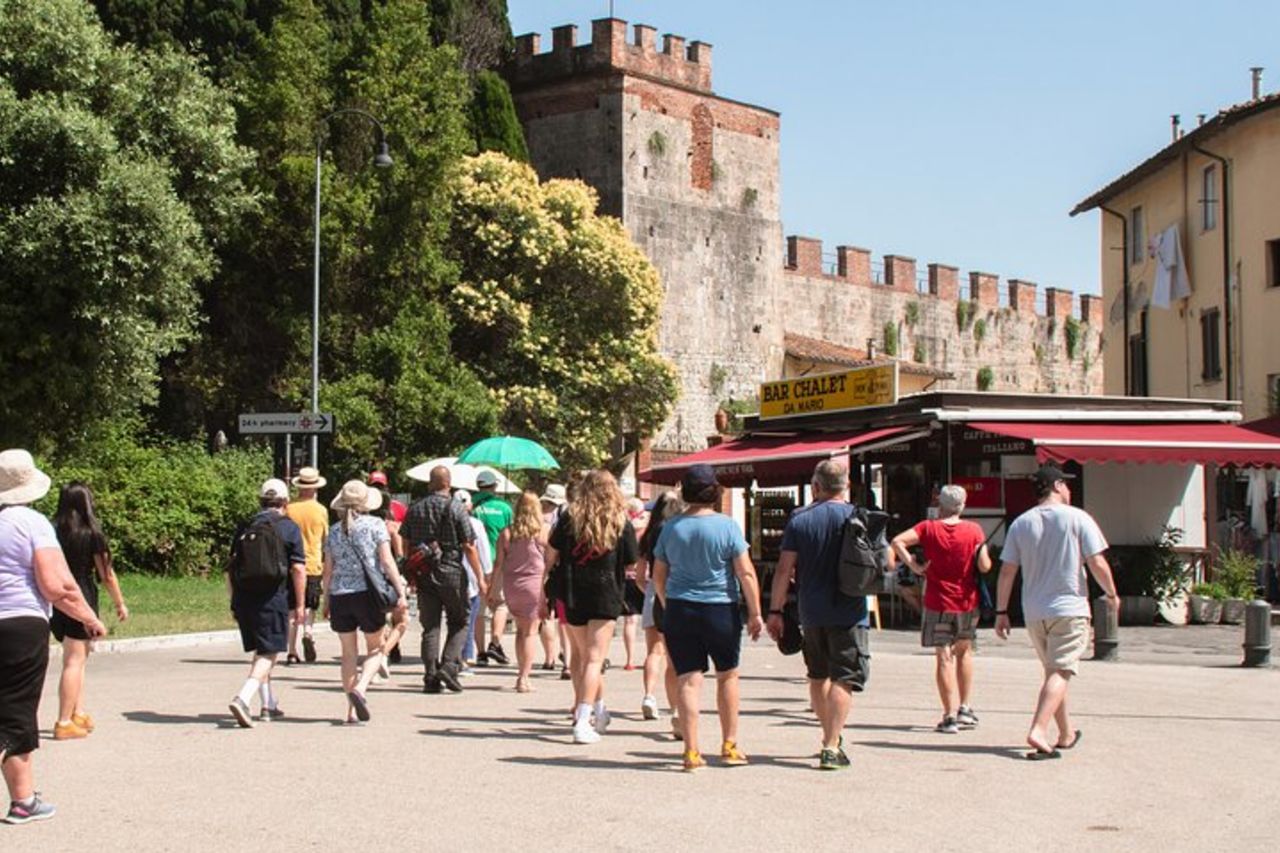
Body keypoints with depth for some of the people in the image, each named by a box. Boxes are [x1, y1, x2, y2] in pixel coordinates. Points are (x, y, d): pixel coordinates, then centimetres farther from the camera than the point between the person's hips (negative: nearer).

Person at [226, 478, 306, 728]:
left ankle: (269, 705, 26)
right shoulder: (288, 528, -2)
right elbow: (298, 569, -8)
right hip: (272, 599, -5)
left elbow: (230, 569, 12)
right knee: (268, 654, -3)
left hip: (244, 598, 5)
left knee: (260, 652, 19)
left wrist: (234, 601, 20)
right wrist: (300, 604, -3)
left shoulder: (244, 528, 11)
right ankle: (243, 698, -23)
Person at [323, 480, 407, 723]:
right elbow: (387, 561, -8)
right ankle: (360, 689, -16)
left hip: (339, 596, 3)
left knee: (349, 652, 11)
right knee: (376, 648, 10)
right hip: (368, 593, -3)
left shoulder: (334, 530, 8)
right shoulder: (375, 525, -2)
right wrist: (401, 593, -8)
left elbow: (328, 570, 10)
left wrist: (326, 600, 19)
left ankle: (352, 709, 11)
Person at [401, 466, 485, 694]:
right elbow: (469, 547, -9)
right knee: (458, 623, 9)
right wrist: (480, 577, -4)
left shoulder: (415, 509, 6)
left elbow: (406, 544, 11)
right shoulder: (456, 509, -7)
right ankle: (449, 665, -9)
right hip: (451, 572, -4)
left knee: (430, 625, 7)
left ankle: (431, 677, 3)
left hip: (423, 573, 4)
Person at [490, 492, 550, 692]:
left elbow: (499, 564, 5)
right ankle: (524, 678, -3)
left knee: (520, 629, 18)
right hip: (535, 585, -3)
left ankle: (521, 673, 20)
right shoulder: (544, 531, -3)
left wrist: (493, 589, 11)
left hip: (511, 586, 3)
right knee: (529, 632, 1)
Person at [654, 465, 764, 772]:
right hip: (721, 609, -2)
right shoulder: (727, 526, -7)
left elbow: (658, 576, 10)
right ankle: (729, 746, 21)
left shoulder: (671, 528, 2)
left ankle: (691, 751, -2)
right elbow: (746, 573, -9)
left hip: (679, 609, 2)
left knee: (688, 680, 2)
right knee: (727, 675, 15)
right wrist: (755, 613, -2)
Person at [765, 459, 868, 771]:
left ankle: (831, 737, 31)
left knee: (818, 675, 19)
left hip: (811, 613, 3)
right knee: (844, 679, -2)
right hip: (848, 613, -3)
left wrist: (775, 611, 4)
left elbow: (784, 569, -3)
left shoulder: (800, 519, 0)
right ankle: (832, 747, -10)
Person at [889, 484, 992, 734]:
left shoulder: (929, 528, -4)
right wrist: (987, 558, 14)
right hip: (967, 601, 2)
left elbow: (897, 541, -17)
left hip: (938, 602, -2)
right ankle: (965, 708, 21)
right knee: (964, 651, 21)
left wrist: (914, 566, -10)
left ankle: (950, 716, -4)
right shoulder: (974, 530, -3)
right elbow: (984, 566, -8)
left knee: (944, 657, 1)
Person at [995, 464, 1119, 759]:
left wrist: (1001, 612, 9)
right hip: (1069, 608, -5)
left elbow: (1007, 572, 4)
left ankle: (1066, 734, 28)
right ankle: (1038, 731, -24)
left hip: (1033, 612, 5)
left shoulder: (1020, 523, 6)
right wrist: (1111, 594, 8)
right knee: (1061, 673, -7)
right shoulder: (1077, 518, -5)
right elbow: (1097, 563, -8)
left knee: (1053, 671, 18)